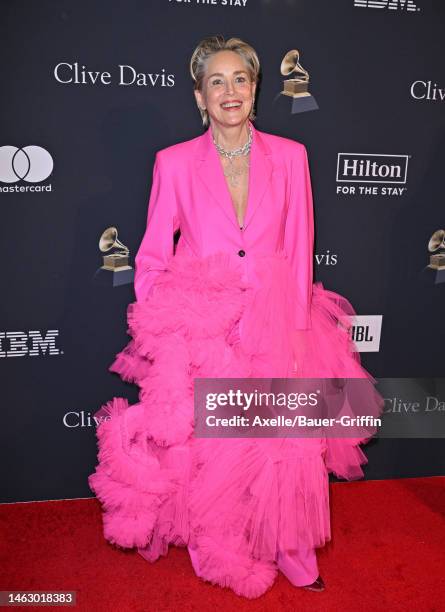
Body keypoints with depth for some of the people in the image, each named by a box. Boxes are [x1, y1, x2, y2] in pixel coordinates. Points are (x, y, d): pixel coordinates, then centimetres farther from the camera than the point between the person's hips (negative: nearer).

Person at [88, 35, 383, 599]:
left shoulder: (290, 156, 4)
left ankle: (289, 548, 33)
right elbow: (152, 256, 5)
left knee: (286, 440, 5)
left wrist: (297, 323, -2)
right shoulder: (174, 162, 1)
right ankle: (214, 549, 36)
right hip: (197, 326, -1)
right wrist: (152, 332, 2)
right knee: (203, 443, 7)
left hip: (274, 323, 2)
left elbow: (299, 249, 4)